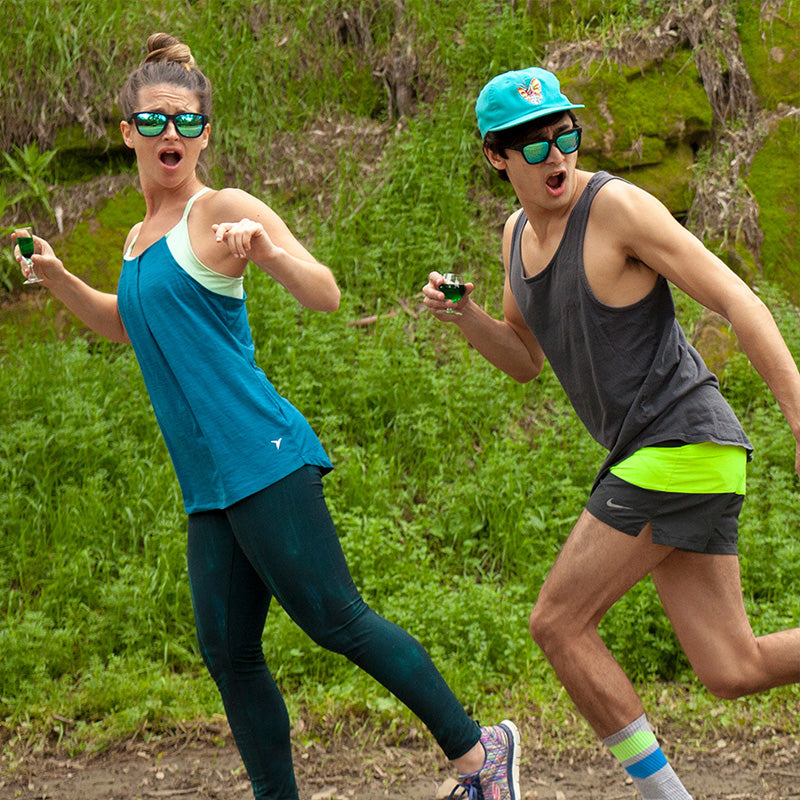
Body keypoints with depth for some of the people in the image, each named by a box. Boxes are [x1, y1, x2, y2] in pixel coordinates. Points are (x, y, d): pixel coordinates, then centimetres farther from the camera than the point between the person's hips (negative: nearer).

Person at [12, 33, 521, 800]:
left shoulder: (222, 211, -5)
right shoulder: (140, 238, 18)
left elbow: (325, 295, -14)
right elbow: (127, 325, 37)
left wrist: (271, 252, -34)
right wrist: (58, 279, 23)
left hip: (264, 461, -8)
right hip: (210, 484, 8)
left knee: (336, 621, -8)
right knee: (227, 655, 5)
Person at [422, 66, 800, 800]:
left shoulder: (617, 205, -12)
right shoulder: (518, 233, 14)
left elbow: (738, 300, -14)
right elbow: (526, 361, 24)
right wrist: (460, 313, 4)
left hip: (681, 451, -9)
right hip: (654, 459, 9)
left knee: (557, 624, -4)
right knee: (732, 672, 6)